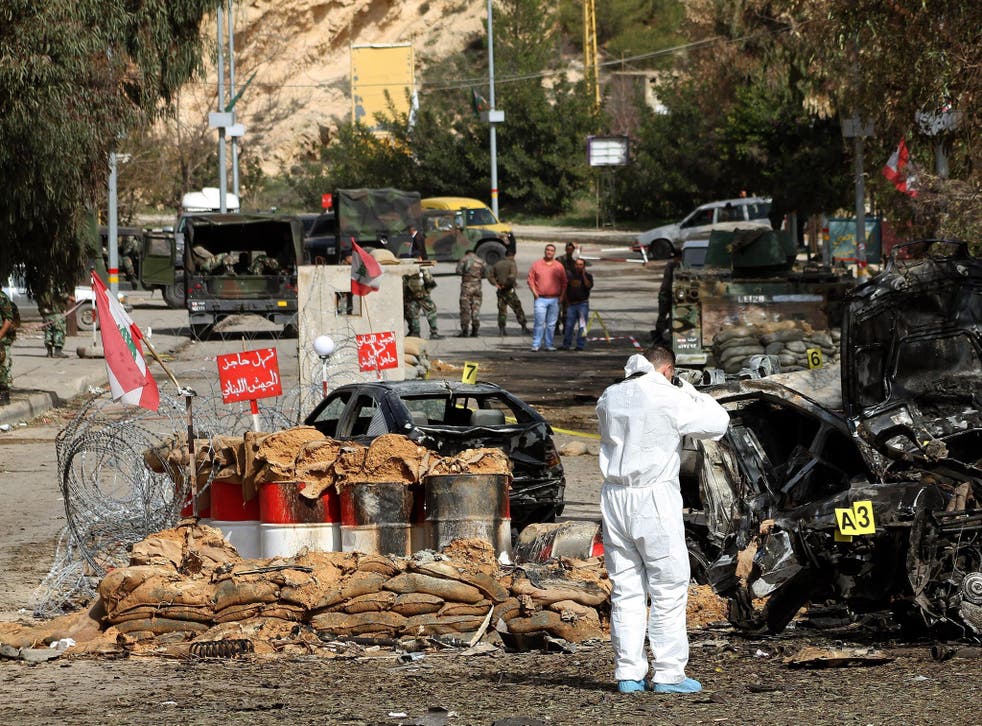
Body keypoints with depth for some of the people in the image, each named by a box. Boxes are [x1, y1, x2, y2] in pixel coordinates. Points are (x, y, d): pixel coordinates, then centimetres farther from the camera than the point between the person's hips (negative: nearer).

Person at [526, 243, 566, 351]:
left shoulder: (559, 266, 9)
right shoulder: (536, 264, 5)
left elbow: (564, 283, 13)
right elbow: (531, 279, 5)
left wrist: (561, 296, 3)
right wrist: (534, 292, -7)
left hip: (554, 300, 2)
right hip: (540, 299, -2)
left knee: (551, 324, 4)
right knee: (539, 323, -8)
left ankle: (549, 344, 10)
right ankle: (536, 345, -4)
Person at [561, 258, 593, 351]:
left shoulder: (587, 276, 4)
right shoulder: (570, 275, 9)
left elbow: (589, 286, -16)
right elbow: (565, 289, 16)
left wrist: (583, 275, -15)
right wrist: (566, 301, 9)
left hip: (583, 304, -2)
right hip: (571, 304, 2)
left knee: (582, 326, -3)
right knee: (569, 325, 0)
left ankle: (580, 345, 1)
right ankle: (566, 345, 7)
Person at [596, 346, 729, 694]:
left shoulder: (609, 398, 8)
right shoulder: (669, 400, -9)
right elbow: (717, 422, -1)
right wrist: (687, 390, 10)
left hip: (614, 496, 6)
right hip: (655, 497, -6)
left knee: (626, 588, 9)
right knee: (669, 589, 2)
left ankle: (628, 673, 8)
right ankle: (668, 673, 1)